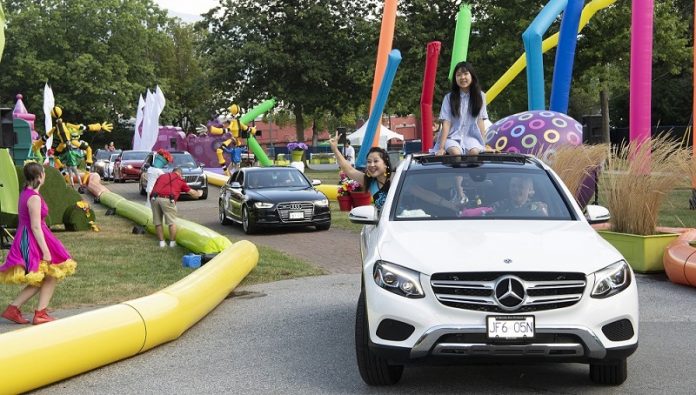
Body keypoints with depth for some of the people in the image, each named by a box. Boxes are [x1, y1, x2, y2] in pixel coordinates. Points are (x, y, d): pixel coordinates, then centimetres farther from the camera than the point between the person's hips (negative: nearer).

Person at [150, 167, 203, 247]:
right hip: (167, 199, -4)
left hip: (154, 198, 4)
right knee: (172, 222, 9)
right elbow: (191, 192, 31)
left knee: (158, 222, 15)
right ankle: (172, 242, 17)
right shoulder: (180, 180, 20)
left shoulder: (161, 176, 28)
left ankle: (162, 242, 19)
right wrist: (198, 193, 52)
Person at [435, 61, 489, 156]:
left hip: (471, 137, 1)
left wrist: (484, 144, -2)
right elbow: (446, 123, -5)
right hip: (452, 137, -1)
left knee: (474, 152, -32)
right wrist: (441, 148, -13)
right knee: (456, 153, -33)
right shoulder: (449, 97, 0)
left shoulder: (479, 96, 5)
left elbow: (480, 121, 5)